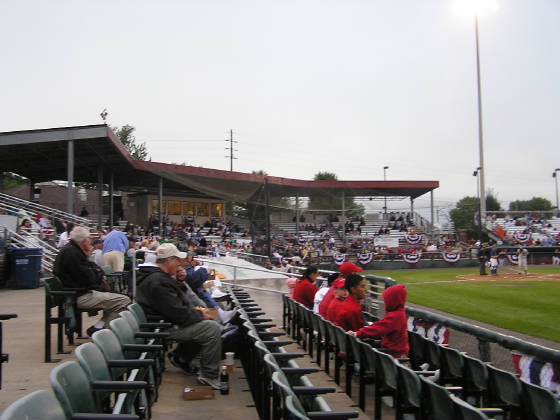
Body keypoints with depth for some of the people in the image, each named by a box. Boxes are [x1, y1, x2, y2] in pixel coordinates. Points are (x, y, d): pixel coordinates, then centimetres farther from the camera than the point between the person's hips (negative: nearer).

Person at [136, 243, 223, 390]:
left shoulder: (152, 275, 12)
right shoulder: (158, 281, -24)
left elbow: (176, 302, 20)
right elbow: (178, 314, -26)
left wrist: (195, 310, 8)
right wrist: (200, 315, -10)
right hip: (168, 328, -11)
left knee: (207, 323, 18)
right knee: (213, 328, -17)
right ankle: (209, 376, -8)